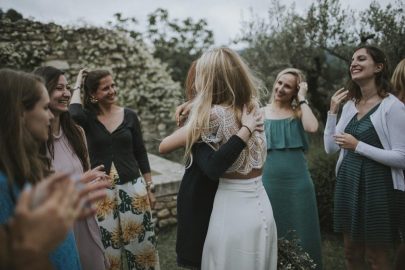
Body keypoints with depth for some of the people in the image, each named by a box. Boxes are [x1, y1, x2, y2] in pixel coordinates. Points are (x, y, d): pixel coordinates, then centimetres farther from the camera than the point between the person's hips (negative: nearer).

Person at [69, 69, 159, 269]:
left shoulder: (129, 115, 1)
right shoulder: (87, 117, -2)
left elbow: (140, 154, 6)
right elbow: (74, 115, -29)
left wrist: (149, 188, 5)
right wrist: (77, 87, -11)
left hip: (132, 186, 1)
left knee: (140, 241, 8)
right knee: (108, 245, 8)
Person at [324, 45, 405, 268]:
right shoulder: (349, 105, 7)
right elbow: (330, 147, 5)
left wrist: (358, 146, -19)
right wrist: (332, 111, -2)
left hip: (377, 186, -6)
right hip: (347, 184, 7)